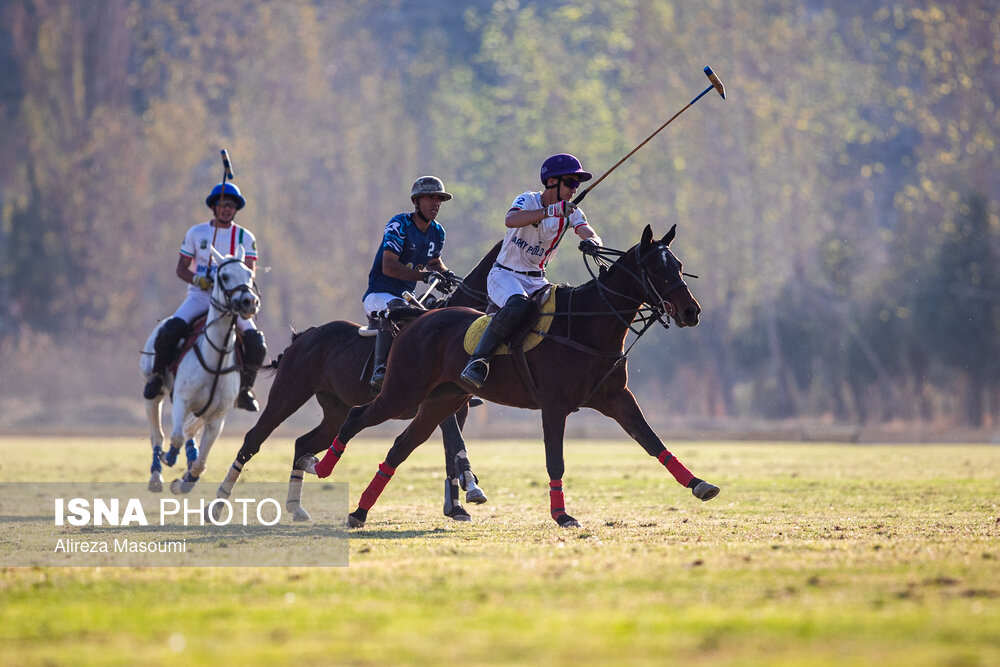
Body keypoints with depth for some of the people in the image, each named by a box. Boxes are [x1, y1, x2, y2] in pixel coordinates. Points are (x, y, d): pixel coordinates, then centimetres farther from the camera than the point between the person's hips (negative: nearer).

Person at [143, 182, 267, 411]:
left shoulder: (245, 238, 6)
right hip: (199, 297, 0)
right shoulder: (196, 233, 7)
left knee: (256, 343, -21)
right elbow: (181, 269, 8)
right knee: (170, 331, -28)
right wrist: (197, 279, -13)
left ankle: (245, 390, 0)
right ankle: (157, 376, -4)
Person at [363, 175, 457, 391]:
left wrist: (445, 274, 4)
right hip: (379, 294, -8)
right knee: (394, 310, -40)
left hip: (406, 296, 8)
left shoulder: (437, 232, 9)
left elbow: (435, 261, 28)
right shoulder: (399, 225, -15)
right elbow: (388, 266, -24)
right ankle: (379, 371, -40)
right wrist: (423, 275, -32)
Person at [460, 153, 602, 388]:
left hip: (537, 281, 6)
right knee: (519, 307, -37)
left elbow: (589, 233, -13)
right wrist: (550, 211, -45)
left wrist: (592, 242, -38)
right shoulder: (529, 201, -12)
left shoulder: (571, 212, 5)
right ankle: (479, 359, -31)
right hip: (505, 275, -6)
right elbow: (510, 220, -34)